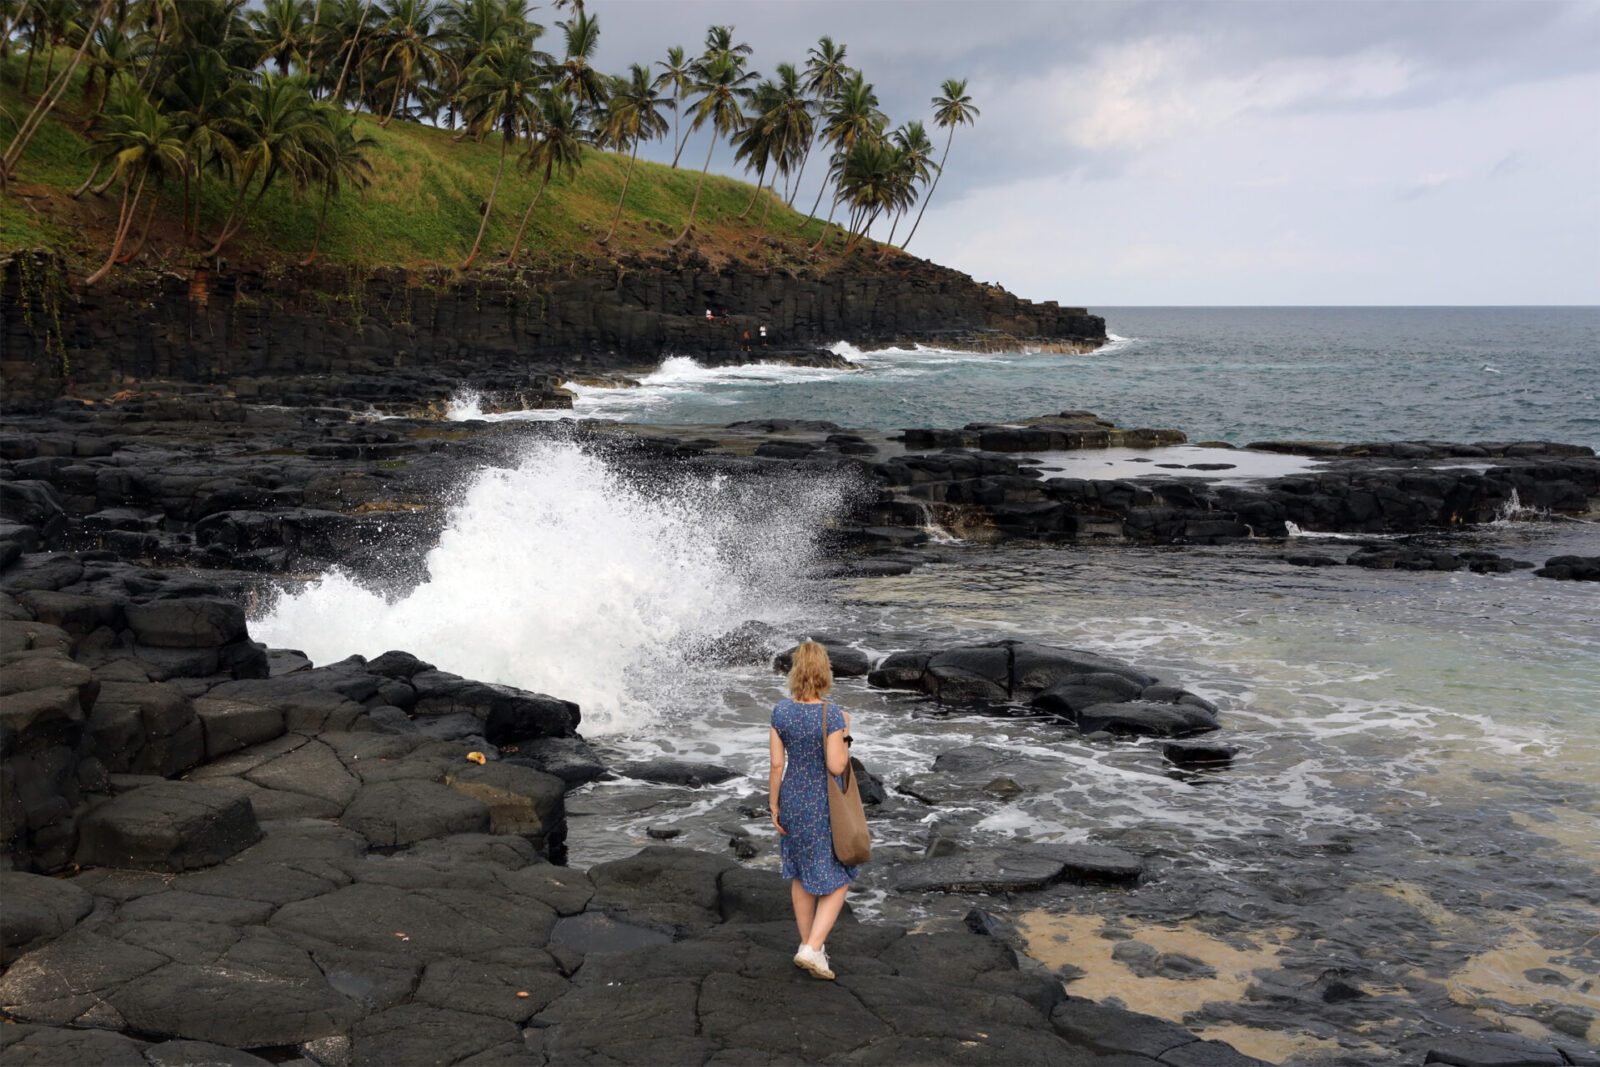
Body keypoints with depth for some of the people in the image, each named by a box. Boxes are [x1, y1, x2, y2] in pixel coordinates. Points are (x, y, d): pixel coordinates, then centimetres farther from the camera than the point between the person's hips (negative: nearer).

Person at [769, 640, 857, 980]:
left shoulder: (781, 712, -9)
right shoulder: (832, 714, -21)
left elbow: (776, 764, -6)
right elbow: (836, 766, -21)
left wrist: (774, 806, 4)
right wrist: (845, 735, -6)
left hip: (793, 801, 5)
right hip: (826, 807, -4)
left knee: (801, 874, 22)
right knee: (837, 881, 9)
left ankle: (808, 942, 32)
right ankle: (812, 949, -2)